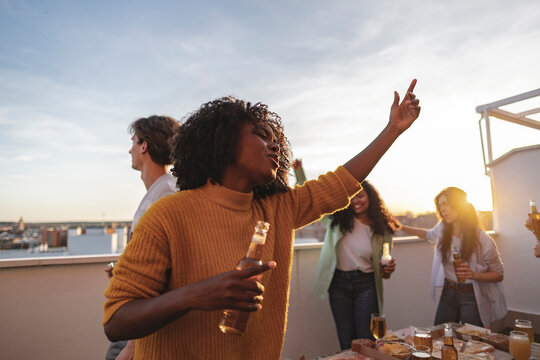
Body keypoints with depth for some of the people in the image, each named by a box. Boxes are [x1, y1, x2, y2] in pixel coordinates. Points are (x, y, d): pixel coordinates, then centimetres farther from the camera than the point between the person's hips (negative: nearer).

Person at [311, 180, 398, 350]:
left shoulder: (382, 229, -1)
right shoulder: (339, 220, -2)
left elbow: (383, 269, 7)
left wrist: (388, 270, -17)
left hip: (366, 286, -1)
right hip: (338, 284, 1)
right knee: (346, 343, 12)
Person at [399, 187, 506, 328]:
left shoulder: (483, 241, -15)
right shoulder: (443, 228, -3)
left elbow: (499, 275, -5)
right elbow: (429, 234, 22)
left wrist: (473, 274, -23)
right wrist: (402, 227, 16)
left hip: (472, 297, -4)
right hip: (448, 294, 4)